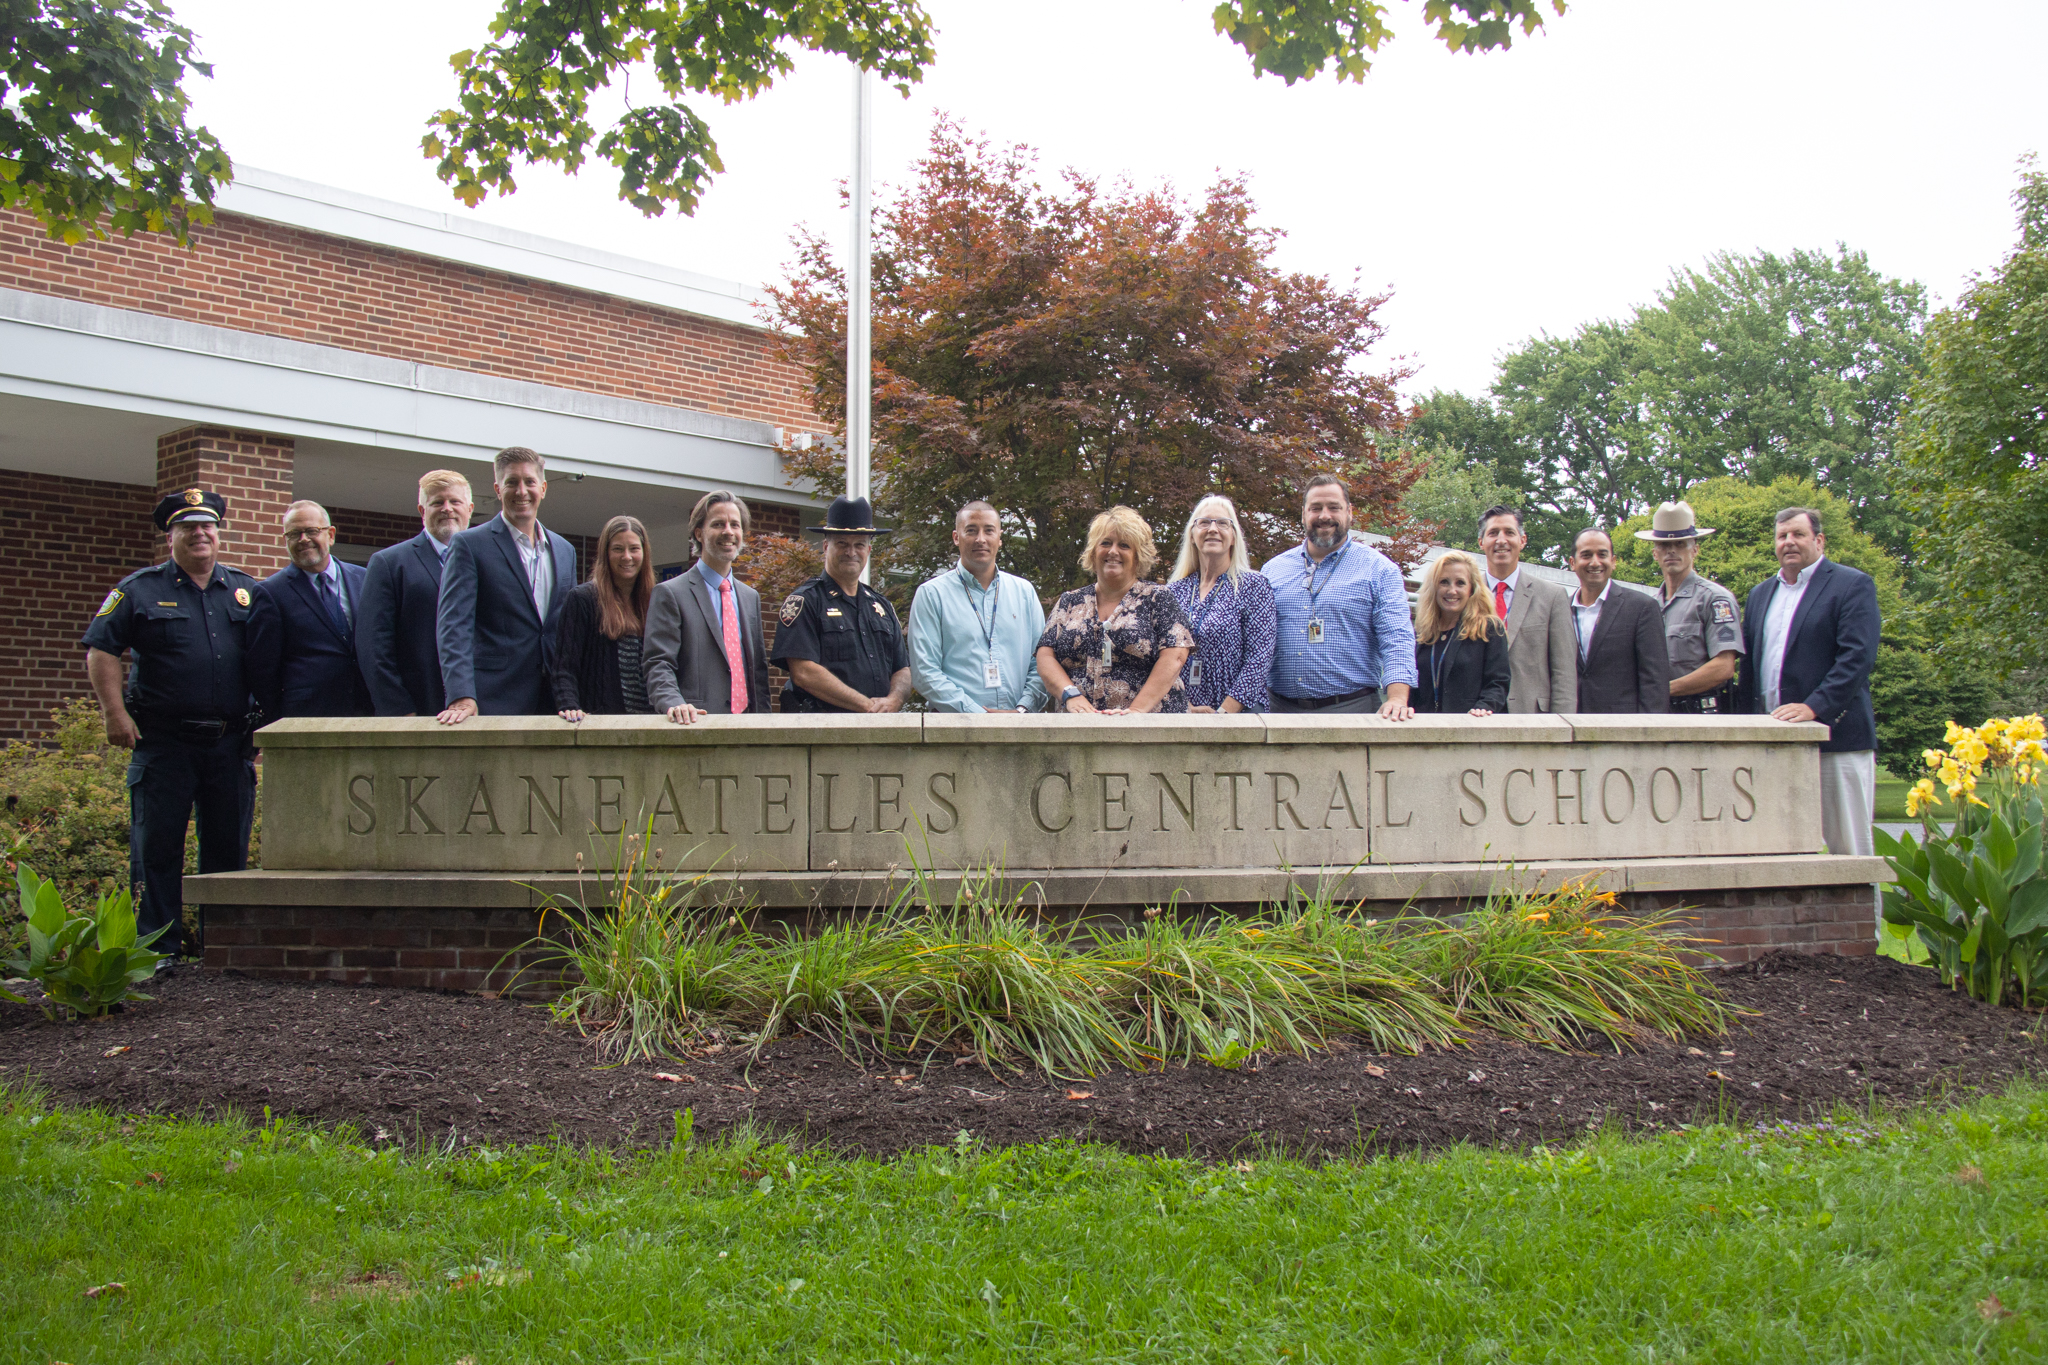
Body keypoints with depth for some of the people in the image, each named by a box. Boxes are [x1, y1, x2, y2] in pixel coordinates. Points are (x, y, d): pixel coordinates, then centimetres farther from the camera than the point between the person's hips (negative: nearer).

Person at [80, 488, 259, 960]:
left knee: (229, 846, 6)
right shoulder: (140, 590, 5)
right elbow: (100, 651, 0)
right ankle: (159, 945, 5)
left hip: (230, 742, 3)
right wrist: (115, 713, -9)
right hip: (163, 741, -3)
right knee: (157, 845, -1)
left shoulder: (247, 592, 13)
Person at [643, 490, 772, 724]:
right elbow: (658, 665, -6)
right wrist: (675, 704, -23)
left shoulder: (751, 597, 22)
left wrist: (763, 716, 9)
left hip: (746, 724, 5)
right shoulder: (670, 594, 2)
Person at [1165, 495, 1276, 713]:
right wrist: (1182, 707, -9)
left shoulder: (1254, 587, 0)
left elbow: (1259, 659, -7)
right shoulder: (1174, 591, 10)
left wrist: (1223, 714, -14)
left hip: (1238, 713, -2)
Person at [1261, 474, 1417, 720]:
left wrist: (1397, 699, -20)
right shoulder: (1273, 569, 14)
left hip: (1353, 709, -3)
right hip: (1282, 710, 3)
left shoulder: (1378, 569, 3)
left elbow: (1396, 640, -6)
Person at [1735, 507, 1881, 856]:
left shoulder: (1853, 585, 0)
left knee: (1847, 847, -2)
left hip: (1835, 735, -6)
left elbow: (1857, 657, -12)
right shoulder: (1761, 594, 20)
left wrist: (1814, 707, -22)